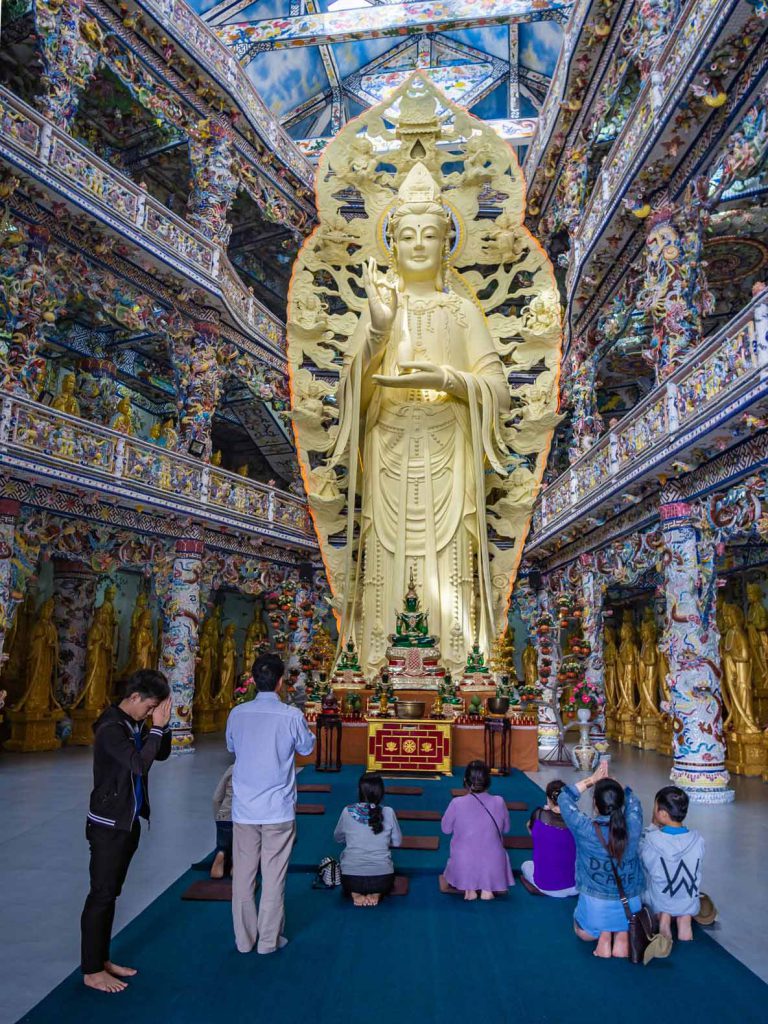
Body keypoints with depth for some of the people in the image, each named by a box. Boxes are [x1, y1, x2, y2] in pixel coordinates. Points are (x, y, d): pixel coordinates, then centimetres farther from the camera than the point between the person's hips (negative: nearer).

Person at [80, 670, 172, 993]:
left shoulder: (136, 725, 3)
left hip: (128, 822, 8)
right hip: (108, 825, -8)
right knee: (101, 895, 3)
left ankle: (101, 959, 28)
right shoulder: (111, 728, -22)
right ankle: (91, 971, 15)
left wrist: (162, 725, -6)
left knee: (110, 894, 17)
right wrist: (157, 726, -25)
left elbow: (161, 754, 9)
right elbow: (139, 764, -31)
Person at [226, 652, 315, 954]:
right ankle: (269, 940, 20)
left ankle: (244, 939, 26)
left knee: (242, 874, 14)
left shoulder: (237, 714, -5)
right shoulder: (291, 716, -14)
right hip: (278, 809, -3)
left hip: (244, 808, 3)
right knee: (274, 876, 10)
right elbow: (307, 748, 4)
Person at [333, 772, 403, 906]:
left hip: (351, 879, 0)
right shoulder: (388, 813, -7)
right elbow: (397, 842, 5)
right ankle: (376, 893, 4)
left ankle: (355, 893, 4)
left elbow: (338, 838, 11)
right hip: (382, 879, 0)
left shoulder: (348, 812, -6)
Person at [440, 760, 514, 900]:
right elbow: (506, 829, 4)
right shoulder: (499, 802, -13)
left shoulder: (457, 803, -18)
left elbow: (446, 829, -1)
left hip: (463, 869, 0)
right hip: (493, 868, 0)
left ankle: (468, 887, 10)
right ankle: (488, 887, 11)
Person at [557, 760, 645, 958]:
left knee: (583, 933, 34)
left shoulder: (585, 829, -24)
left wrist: (591, 780, 0)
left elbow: (564, 798, -5)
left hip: (594, 907, -1)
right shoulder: (633, 826, -19)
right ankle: (622, 934, 7)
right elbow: (631, 798, 4)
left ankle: (603, 934, 3)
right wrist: (610, 782, 9)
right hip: (630, 907, 2)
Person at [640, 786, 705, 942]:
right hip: (689, 904, 3)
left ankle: (663, 915, 3)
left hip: (658, 904, -2)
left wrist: (653, 826, 1)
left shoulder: (651, 840, -27)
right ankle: (685, 917, 8)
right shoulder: (698, 839, -18)